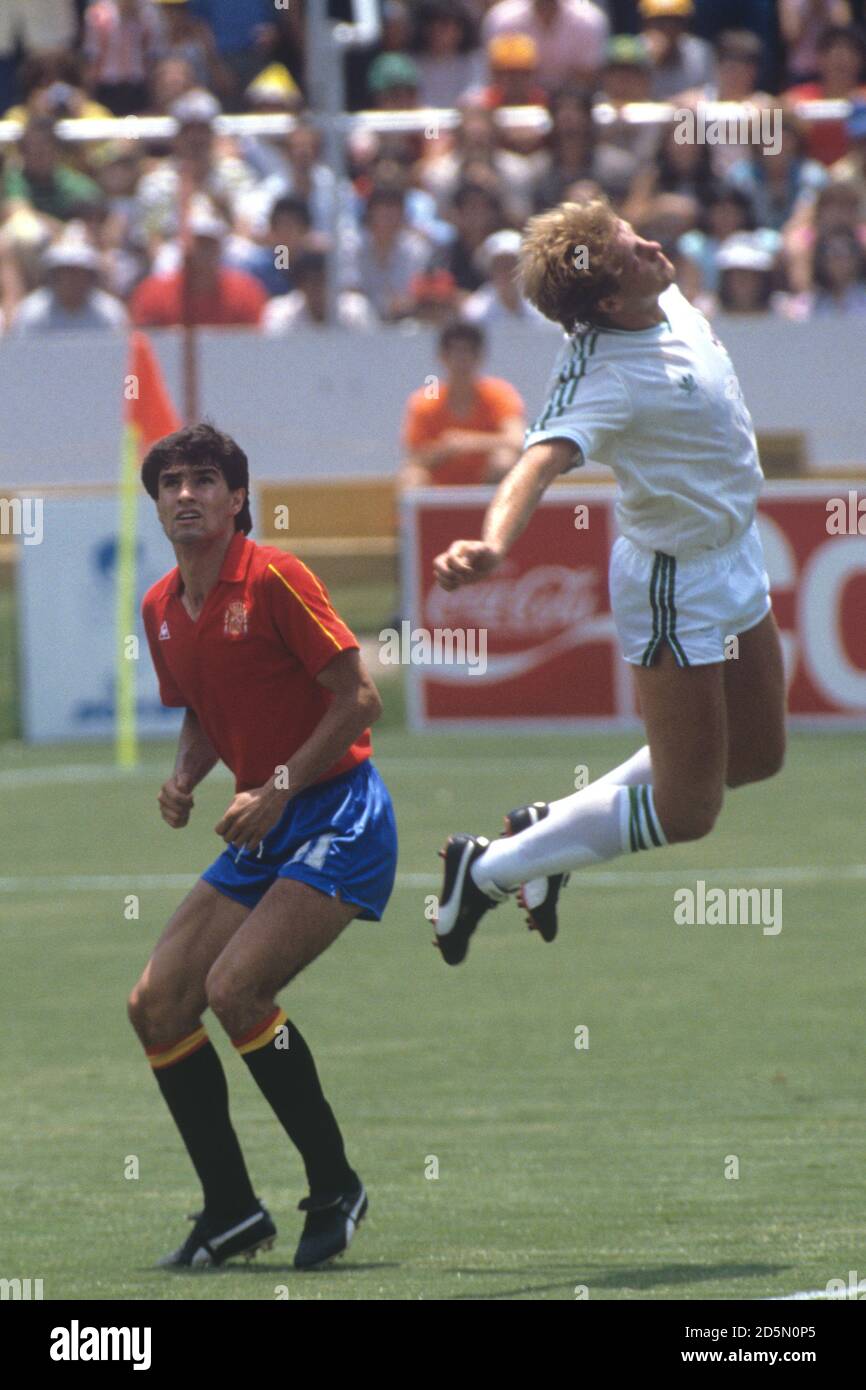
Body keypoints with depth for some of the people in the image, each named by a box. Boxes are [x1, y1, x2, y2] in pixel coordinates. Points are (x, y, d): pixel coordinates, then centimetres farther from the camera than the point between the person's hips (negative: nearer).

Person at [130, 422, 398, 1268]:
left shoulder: (273, 579, -14)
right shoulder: (161, 609, 9)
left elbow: (360, 699, -14)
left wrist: (277, 789, -18)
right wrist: (184, 777, 2)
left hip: (338, 817, -8)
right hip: (262, 836, 8)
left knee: (235, 988, -22)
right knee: (157, 1005, -1)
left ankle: (335, 1188, -7)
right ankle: (232, 1212, 9)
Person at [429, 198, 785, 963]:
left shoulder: (665, 296, -9)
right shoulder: (604, 376, -34)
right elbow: (543, 456, -51)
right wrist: (492, 541, -69)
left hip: (737, 554, 9)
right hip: (677, 588, -9)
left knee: (756, 757, 20)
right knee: (685, 812, -1)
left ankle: (549, 825, 32)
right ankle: (488, 871, 15)